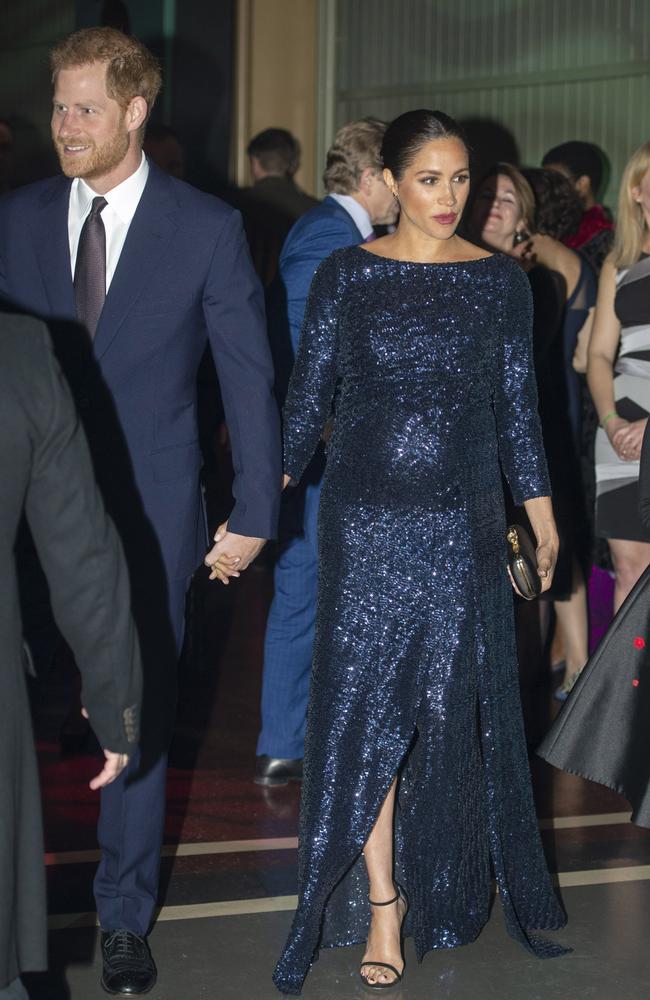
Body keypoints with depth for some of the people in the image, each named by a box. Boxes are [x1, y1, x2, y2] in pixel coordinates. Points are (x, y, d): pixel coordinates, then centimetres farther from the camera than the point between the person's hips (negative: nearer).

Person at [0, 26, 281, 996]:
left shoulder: (207, 227, -3)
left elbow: (248, 373, 0)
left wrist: (255, 512, -1)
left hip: (148, 512, -2)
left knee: (139, 714, 7)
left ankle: (124, 917, 21)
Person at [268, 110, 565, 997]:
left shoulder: (499, 280, 4)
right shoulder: (346, 275, 0)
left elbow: (517, 406, 9)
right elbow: (311, 393, 2)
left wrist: (542, 515, 10)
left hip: (463, 523, 1)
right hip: (365, 517, -1)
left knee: (453, 705, 6)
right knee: (363, 703, -3)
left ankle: (440, 884, 26)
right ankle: (379, 906, 5)